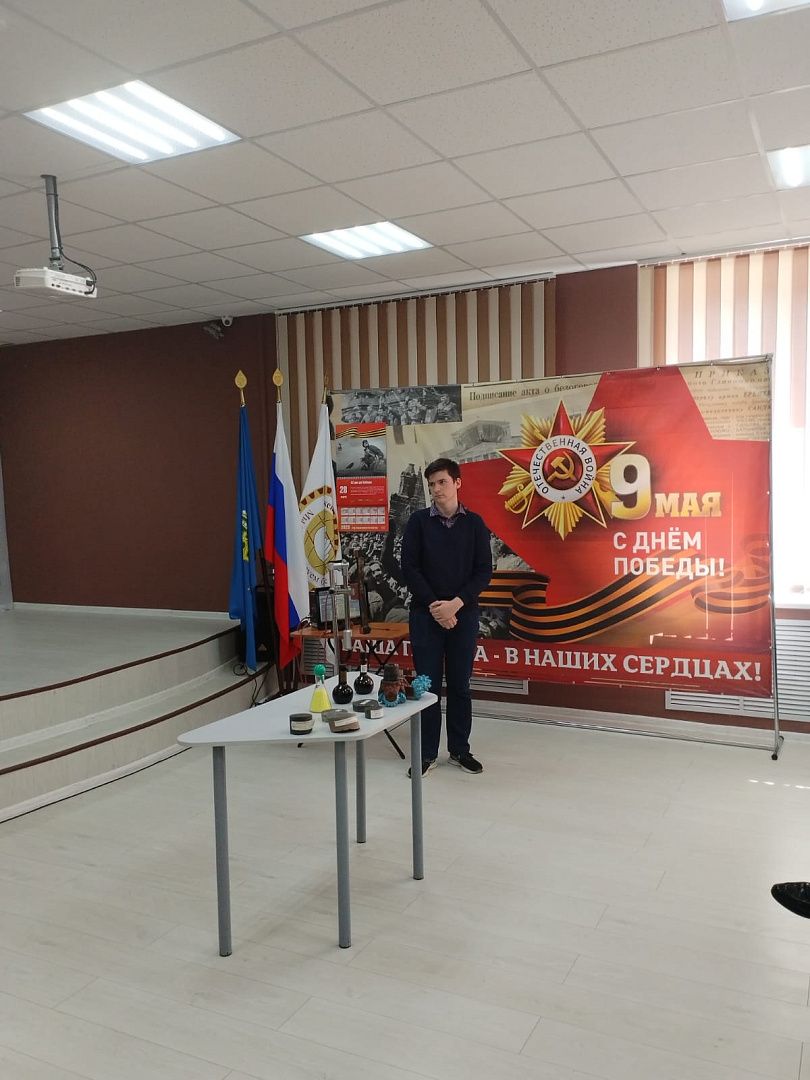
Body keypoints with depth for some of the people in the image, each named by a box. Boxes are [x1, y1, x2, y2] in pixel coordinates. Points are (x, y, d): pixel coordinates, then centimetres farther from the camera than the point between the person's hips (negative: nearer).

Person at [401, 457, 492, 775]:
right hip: (425, 614, -1)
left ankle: (460, 749, 22)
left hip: (463, 614, 1)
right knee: (427, 684, 4)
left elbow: (484, 571, -1)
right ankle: (426, 753, 14)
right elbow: (409, 568, -3)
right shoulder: (418, 521, 1)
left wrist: (456, 604, -12)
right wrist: (434, 605, -12)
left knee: (460, 684, 8)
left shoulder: (474, 523, 3)